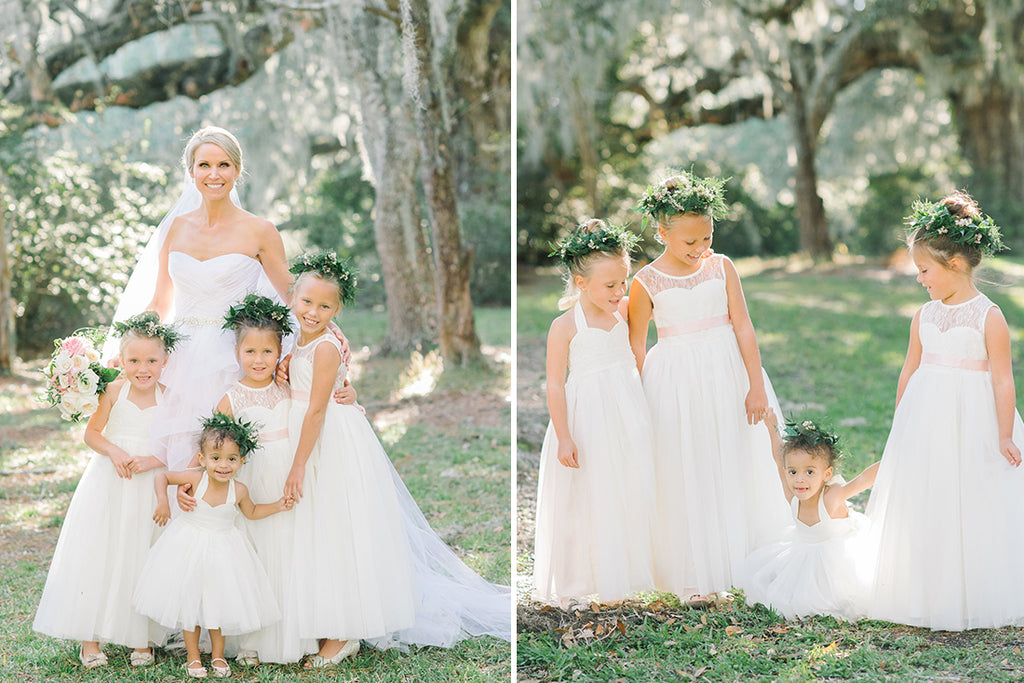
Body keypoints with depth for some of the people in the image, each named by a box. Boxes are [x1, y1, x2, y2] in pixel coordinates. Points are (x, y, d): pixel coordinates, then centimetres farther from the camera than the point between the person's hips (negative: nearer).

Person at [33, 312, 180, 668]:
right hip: (108, 483, -1)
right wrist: (114, 452, -16)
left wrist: (152, 461, -16)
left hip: (148, 487, 1)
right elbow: (92, 433, 0)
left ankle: (142, 638, 15)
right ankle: (90, 638, 10)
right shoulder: (114, 391, -6)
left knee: (141, 557, 4)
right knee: (96, 556, 1)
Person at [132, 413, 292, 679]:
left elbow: (252, 512, 7)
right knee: (189, 599, 7)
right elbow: (163, 476, -9)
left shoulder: (238, 490, -14)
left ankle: (218, 654, 27)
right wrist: (162, 501, -23)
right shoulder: (196, 479, -21)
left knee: (219, 602, 8)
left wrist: (277, 506, -3)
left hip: (223, 550, 1)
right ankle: (193, 656, 22)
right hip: (190, 547, -1)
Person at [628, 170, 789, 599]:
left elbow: (743, 327, 0)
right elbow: (635, 347, 2)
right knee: (685, 473, 3)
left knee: (736, 464, 9)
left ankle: (740, 558, 24)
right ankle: (695, 572, 16)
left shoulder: (721, 268, 0)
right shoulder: (646, 282, -5)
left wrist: (756, 385, -4)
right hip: (676, 383, -2)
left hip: (727, 375, 2)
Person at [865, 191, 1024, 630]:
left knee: (973, 511, 0)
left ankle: (974, 603, 13)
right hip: (924, 420, 5)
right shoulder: (925, 316, 6)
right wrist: (899, 424, 17)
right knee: (921, 509, 8)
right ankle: (926, 598, 20)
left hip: (971, 421, -5)